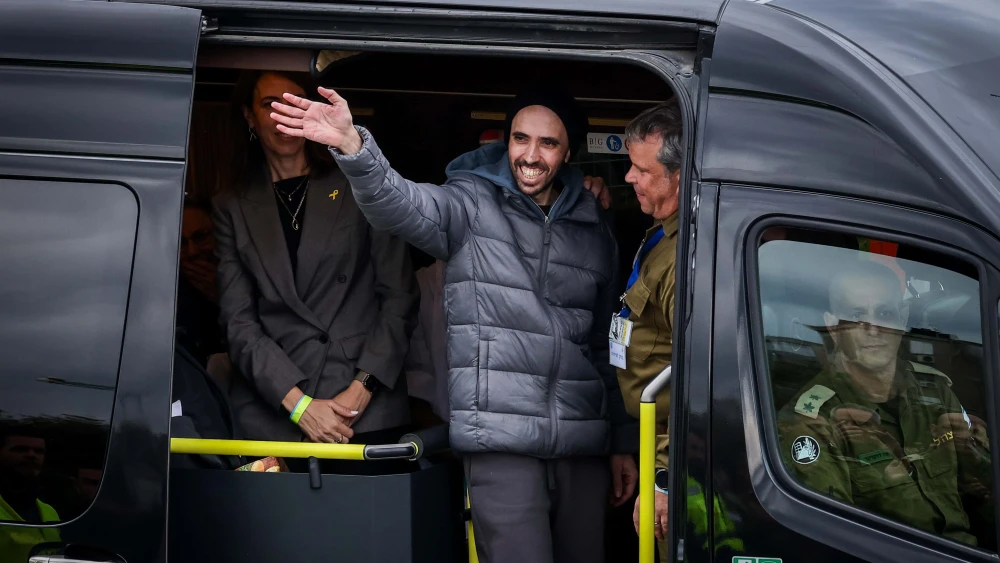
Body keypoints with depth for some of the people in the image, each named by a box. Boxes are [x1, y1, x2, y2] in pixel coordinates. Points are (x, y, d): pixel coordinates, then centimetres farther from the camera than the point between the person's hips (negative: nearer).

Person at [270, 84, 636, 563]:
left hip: (582, 442, 5)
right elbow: (403, 205, -20)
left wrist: (622, 441, 20)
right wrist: (351, 145, -39)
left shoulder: (594, 232, 15)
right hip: (502, 440, -5)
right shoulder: (472, 204, 2)